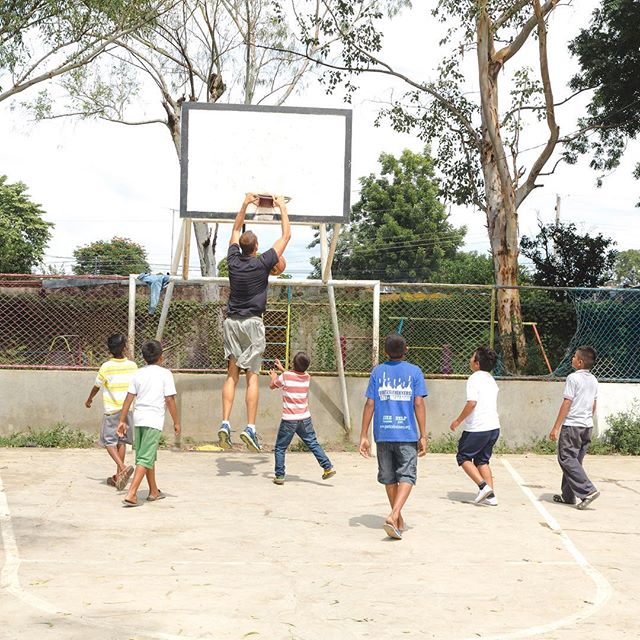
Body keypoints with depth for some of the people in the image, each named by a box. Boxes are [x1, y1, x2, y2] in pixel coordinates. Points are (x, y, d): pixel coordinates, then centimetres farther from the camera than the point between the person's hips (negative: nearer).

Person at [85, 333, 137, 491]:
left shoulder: (106, 367, -10)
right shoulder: (133, 366, -2)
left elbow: (97, 386, 5)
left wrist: (89, 399, 24)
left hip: (112, 410, -3)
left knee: (109, 442, 0)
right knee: (121, 441, 11)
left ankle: (123, 468, -22)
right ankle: (118, 476, 13)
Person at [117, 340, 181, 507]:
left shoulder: (138, 373, 9)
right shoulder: (165, 374, -4)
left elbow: (129, 398, 7)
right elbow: (170, 400, -7)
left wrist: (122, 421, 11)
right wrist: (176, 422, 1)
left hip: (138, 418, 6)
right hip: (154, 420, -6)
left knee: (149, 456, 19)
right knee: (145, 459, -6)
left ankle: (154, 491, 33)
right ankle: (131, 494, -17)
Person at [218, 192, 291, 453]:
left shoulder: (233, 260, 3)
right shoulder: (262, 263, -7)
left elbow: (235, 230, 22)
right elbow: (286, 236, 3)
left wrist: (245, 204, 27)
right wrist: (282, 208, 13)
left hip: (231, 321, 4)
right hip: (252, 322, -4)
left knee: (232, 375, 5)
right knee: (252, 377, -3)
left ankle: (225, 423, -5)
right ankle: (250, 428, -10)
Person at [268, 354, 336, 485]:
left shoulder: (285, 377, -13)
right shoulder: (307, 377, 1)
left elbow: (272, 386, 7)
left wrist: (274, 377, 27)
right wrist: (282, 369, 31)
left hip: (289, 420, -4)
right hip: (305, 419, 4)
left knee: (280, 448, 8)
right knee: (313, 444, 14)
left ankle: (279, 476, 7)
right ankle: (328, 468, 11)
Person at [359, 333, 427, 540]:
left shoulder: (377, 372, 5)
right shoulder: (414, 372, 1)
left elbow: (369, 404, 2)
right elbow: (419, 404, -4)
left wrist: (364, 435, 5)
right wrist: (423, 436, 1)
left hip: (383, 434, 2)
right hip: (407, 434, -2)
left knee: (389, 478, 14)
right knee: (406, 476, 0)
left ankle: (398, 520, 25)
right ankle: (394, 516, -20)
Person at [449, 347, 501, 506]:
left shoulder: (474, 378, -12)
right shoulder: (491, 379, 15)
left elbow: (471, 403, -23)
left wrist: (458, 420, -14)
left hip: (477, 428, -8)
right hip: (494, 427, 8)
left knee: (463, 457, 7)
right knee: (482, 460, 17)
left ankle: (483, 486, -6)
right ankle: (490, 495, 9)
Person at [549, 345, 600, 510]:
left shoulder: (573, 378, -13)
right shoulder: (593, 380, 11)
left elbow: (566, 404, -15)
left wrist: (556, 428, -12)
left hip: (572, 425, -8)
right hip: (587, 426, 8)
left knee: (567, 459, -5)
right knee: (575, 460, 14)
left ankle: (588, 490, -16)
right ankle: (568, 495, 19)